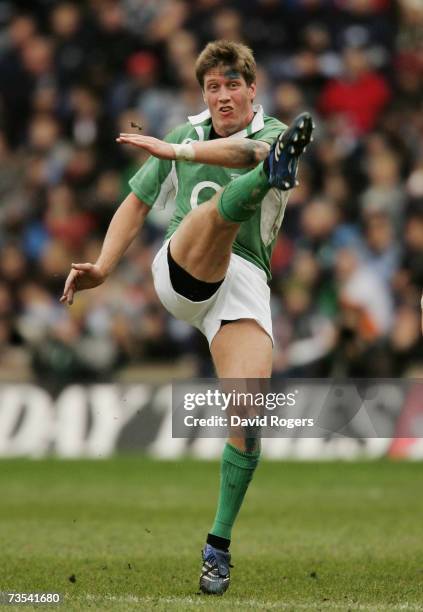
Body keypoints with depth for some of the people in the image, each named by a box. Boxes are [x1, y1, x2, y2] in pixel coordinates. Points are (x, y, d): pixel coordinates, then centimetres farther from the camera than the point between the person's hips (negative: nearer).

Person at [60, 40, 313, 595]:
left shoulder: (270, 135, 6)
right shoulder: (185, 135, 20)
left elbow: (249, 152, -19)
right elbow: (137, 203, 27)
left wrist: (178, 151, -33)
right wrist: (103, 267, 14)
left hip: (244, 283, -1)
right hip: (180, 271, 1)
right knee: (225, 202, -31)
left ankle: (219, 544, -4)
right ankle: (276, 171, -69)